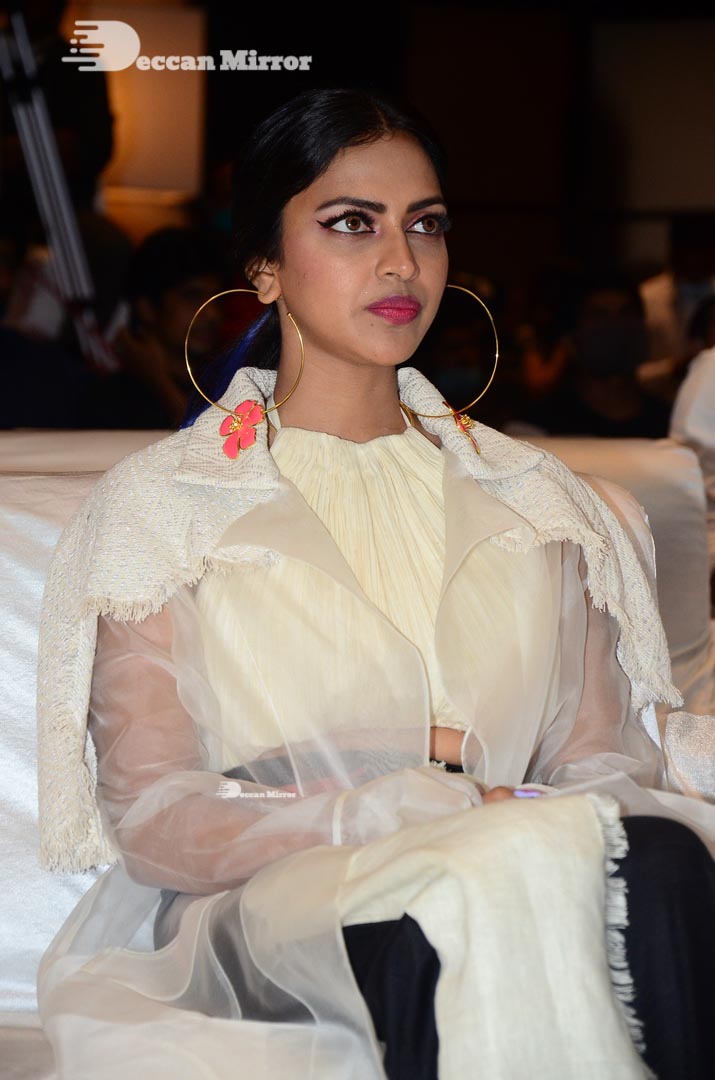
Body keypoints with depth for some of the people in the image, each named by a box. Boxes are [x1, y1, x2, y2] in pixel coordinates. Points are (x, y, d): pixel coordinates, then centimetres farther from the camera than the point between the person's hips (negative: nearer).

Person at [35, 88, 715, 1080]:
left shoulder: (533, 500, 19)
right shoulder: (159, 504, 7)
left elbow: (607, 759, 13)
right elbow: (152, 817, -3)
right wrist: (429, 815, -16)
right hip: (269, 921, -3)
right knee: (487, 900, -37)